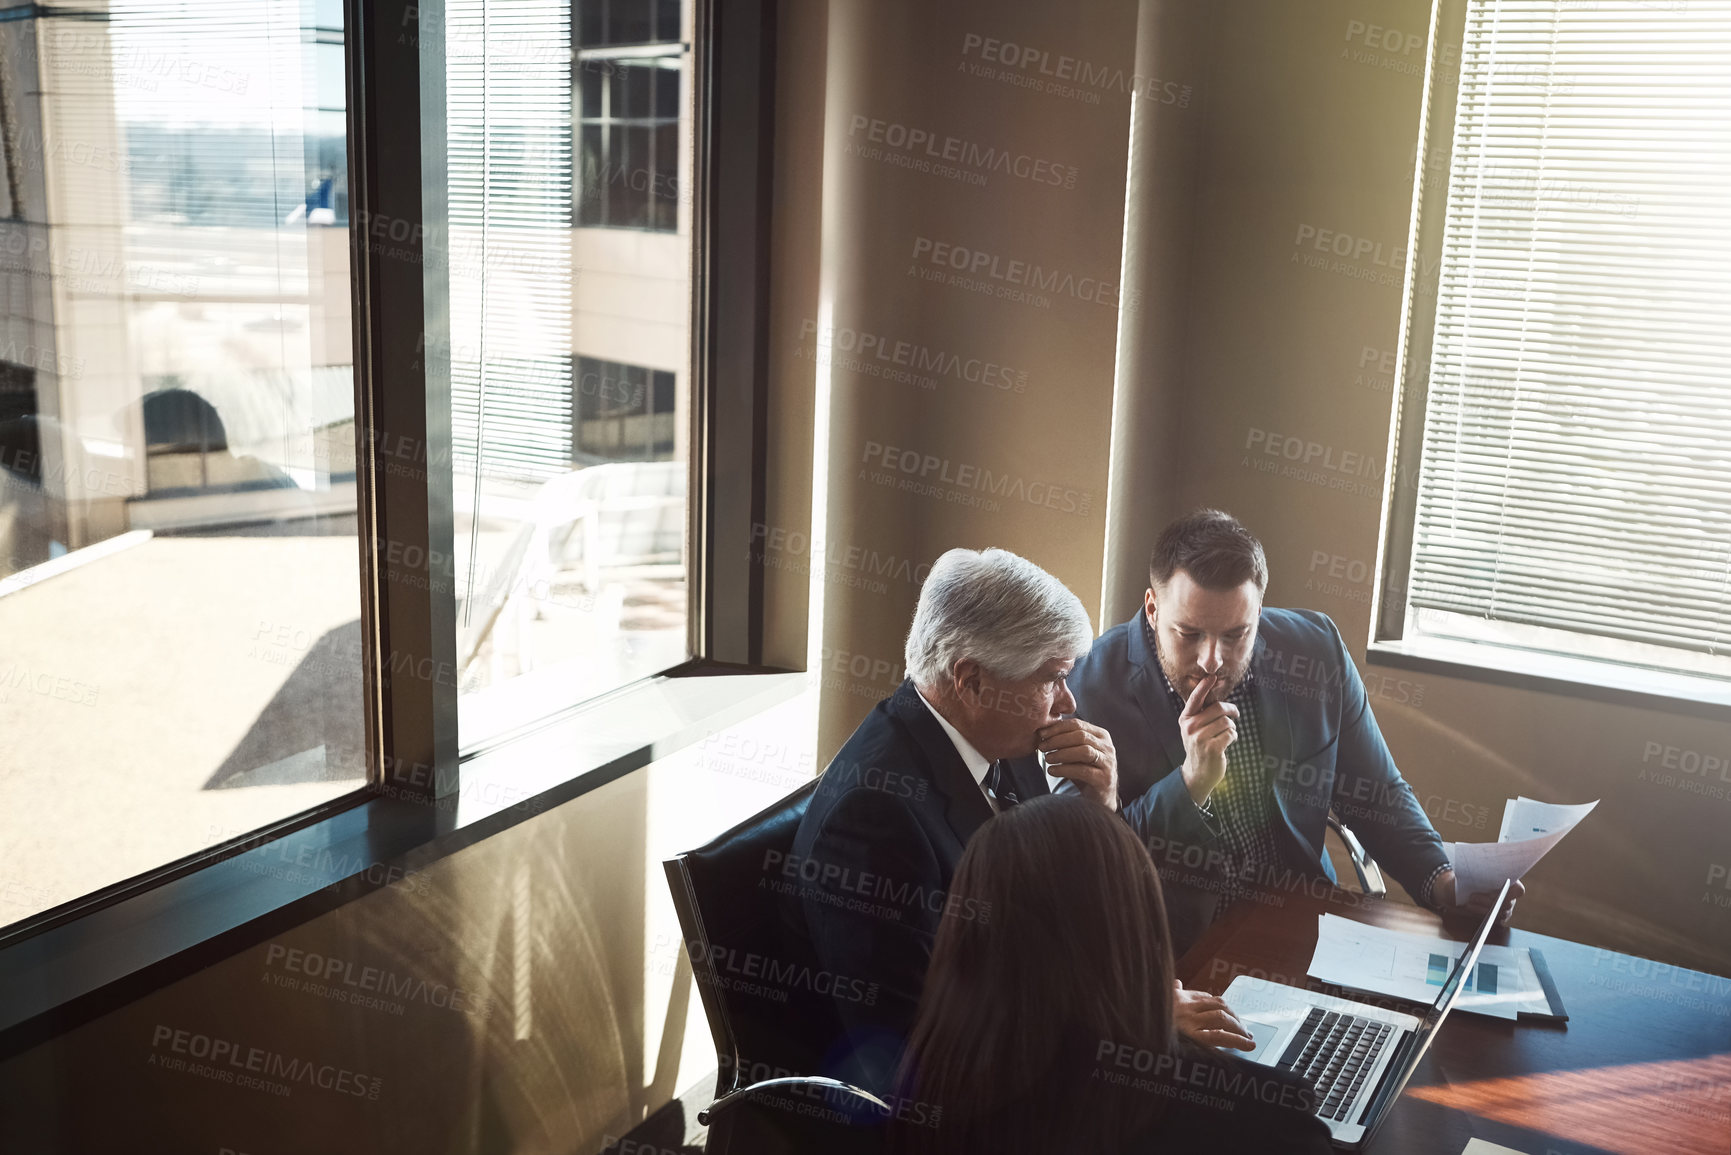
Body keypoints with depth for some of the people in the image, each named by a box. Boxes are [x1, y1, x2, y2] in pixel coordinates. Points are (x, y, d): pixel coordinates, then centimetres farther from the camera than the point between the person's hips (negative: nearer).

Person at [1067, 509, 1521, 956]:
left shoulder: (1315, 647, -3)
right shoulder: (1092, 686, -13)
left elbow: (1377, 796, 10)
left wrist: (1442, 880, -8)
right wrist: (1191, 782, -25)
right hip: (1170, 945, -4)